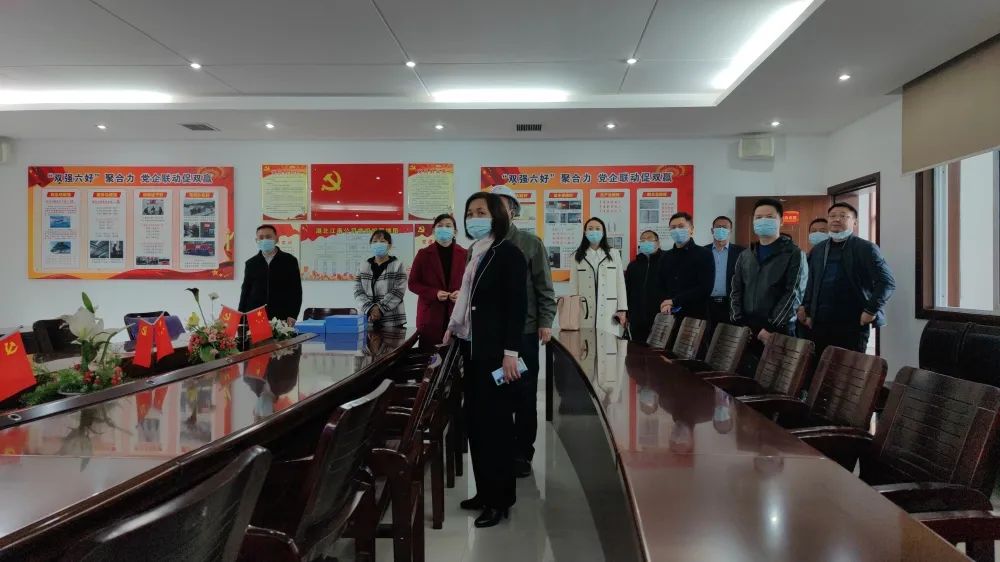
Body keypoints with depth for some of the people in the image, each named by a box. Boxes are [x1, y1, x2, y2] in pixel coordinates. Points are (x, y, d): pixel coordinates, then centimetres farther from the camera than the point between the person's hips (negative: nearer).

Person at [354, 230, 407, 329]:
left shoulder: (397, 265, 0)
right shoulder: (364, 265, 10)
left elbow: (398, 292, -10)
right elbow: (358, 291, 2)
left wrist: (380, 308, -18)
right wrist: (370, 308, -14)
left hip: (392, 321, -3)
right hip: (368, 320, 3)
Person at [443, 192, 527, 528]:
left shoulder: (508, 253, -11)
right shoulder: (475, 253, 12)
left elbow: (517, 306, -16)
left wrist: (510, 352, -20)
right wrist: (454, 326, 12)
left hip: (496, 352, -8)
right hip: (473, 348, 8)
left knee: (496, 422, -1)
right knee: (476, 421, 13)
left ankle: (500, 500, 11)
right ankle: (485, 491, 25)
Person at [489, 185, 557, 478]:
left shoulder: (531, 243, 1)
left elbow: (544, 286, -1)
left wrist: (545, 321, -8)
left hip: (525, 330, -2)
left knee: (525, 396, 6)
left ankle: (522, 454, 18)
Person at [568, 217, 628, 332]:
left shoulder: (614, 254, 10)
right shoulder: (578, 256, 8)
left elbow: (620, 283, 7)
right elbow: (573, 287, 5)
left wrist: (622, 309, 1)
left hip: (608, 310, 0)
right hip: (585, 310, 0)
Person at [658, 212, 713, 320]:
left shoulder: (704, 254, -1)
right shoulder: (666, 257, 15)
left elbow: (705, 288, -10)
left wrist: (674, 301, -12)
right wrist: (665, 304, -7)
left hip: (695, 315, -4)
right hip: (669, 315, 4)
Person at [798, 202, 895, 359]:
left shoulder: (866, 248, -2)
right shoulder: (817, 250, 14)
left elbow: (887, 282, -7)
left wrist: (871, 310, -13)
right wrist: (808, 312, 11)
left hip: (853, 326, -4)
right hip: (819, 325, 5)